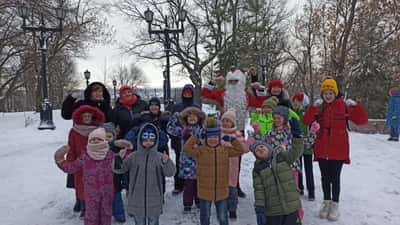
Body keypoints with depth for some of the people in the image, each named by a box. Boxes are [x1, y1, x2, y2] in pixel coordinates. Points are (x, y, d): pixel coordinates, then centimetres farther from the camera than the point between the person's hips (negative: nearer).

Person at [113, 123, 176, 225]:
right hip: (137, 199, 0)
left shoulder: (159, 157, -7)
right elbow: (119, 169, -3)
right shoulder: (133, 156, -4)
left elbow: (170, 173, -12)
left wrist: (166, 162, -31)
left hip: (154, 199, 0)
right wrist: (119, 158, -22)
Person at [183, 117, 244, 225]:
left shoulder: (225, 150, 1)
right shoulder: (201, 150, -9)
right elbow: (187, 148, -21)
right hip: (205, 191, -2)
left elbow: (240, 150, 1)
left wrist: (232, 140, -7)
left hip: (222, 191, 2)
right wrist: (196, 137, -18)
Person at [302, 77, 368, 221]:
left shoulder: (344, 105, -3)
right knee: (325, 177, 13)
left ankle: (335, 205, 20)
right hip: (322, 149, 2)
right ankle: (326, 202, 29)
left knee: (335, 178, 3)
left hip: (338, 149, -2)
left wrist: (355, 105, -19)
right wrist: (313, 107, -19)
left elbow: (362, 120, -5)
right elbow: (306, 121, -8)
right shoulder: (318, 106, 3)